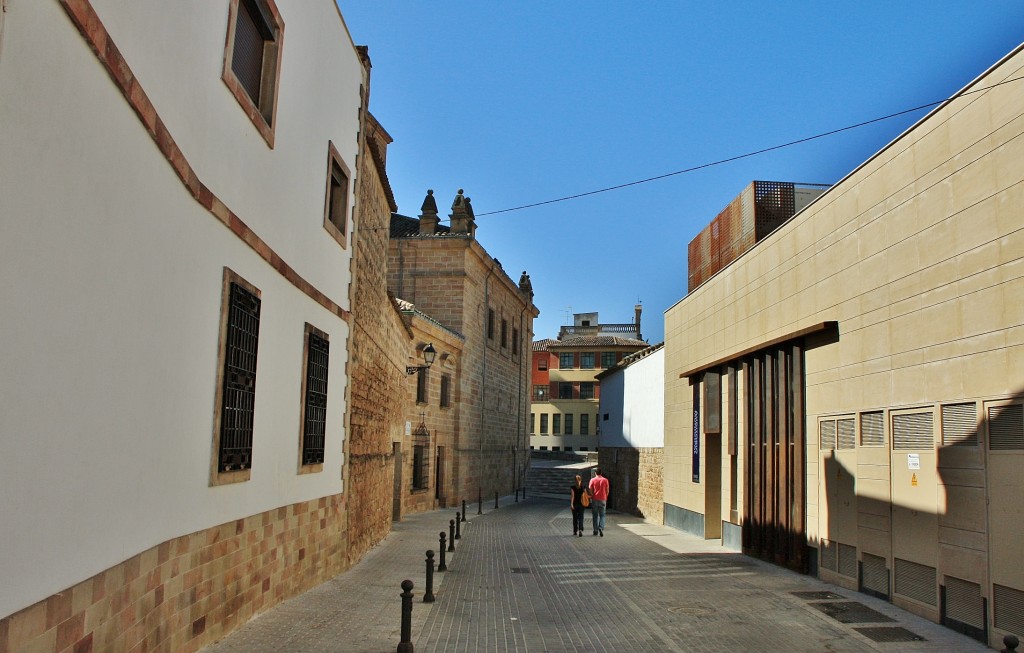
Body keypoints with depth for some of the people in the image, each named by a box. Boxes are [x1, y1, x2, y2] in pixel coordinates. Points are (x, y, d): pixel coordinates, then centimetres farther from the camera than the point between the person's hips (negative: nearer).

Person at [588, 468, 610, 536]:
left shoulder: (592, 480, -2)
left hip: (595, 500, 0)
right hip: (602, 499, 0)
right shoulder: (605, 480, 1)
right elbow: (607, 491, 3)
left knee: (595, 515, 9)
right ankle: (601, 528, -14)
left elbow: (590, 490, -4)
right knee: (602, 515, 6)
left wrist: (591, 497, 9)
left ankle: (596, 530, 11)